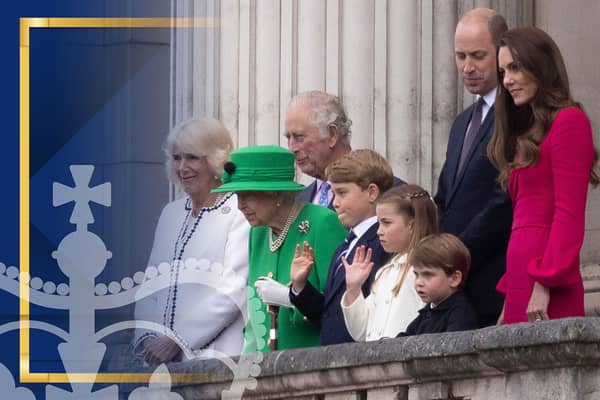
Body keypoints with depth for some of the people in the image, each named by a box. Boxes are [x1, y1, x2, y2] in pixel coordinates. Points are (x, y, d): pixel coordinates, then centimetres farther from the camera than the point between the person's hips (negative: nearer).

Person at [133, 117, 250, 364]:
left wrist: (176, 341, -13)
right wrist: (148, 339, 1)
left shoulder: (241, 212, -3)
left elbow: (233, 291, -11)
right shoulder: (171, 212, 19)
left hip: (216, 355, -5)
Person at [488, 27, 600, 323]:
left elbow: (569, 213, -13)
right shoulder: (526, 134, 21)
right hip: (520, 283, 8)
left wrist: (545, 282, -19)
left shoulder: (569, 121, -5)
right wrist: (510, 297, 15)